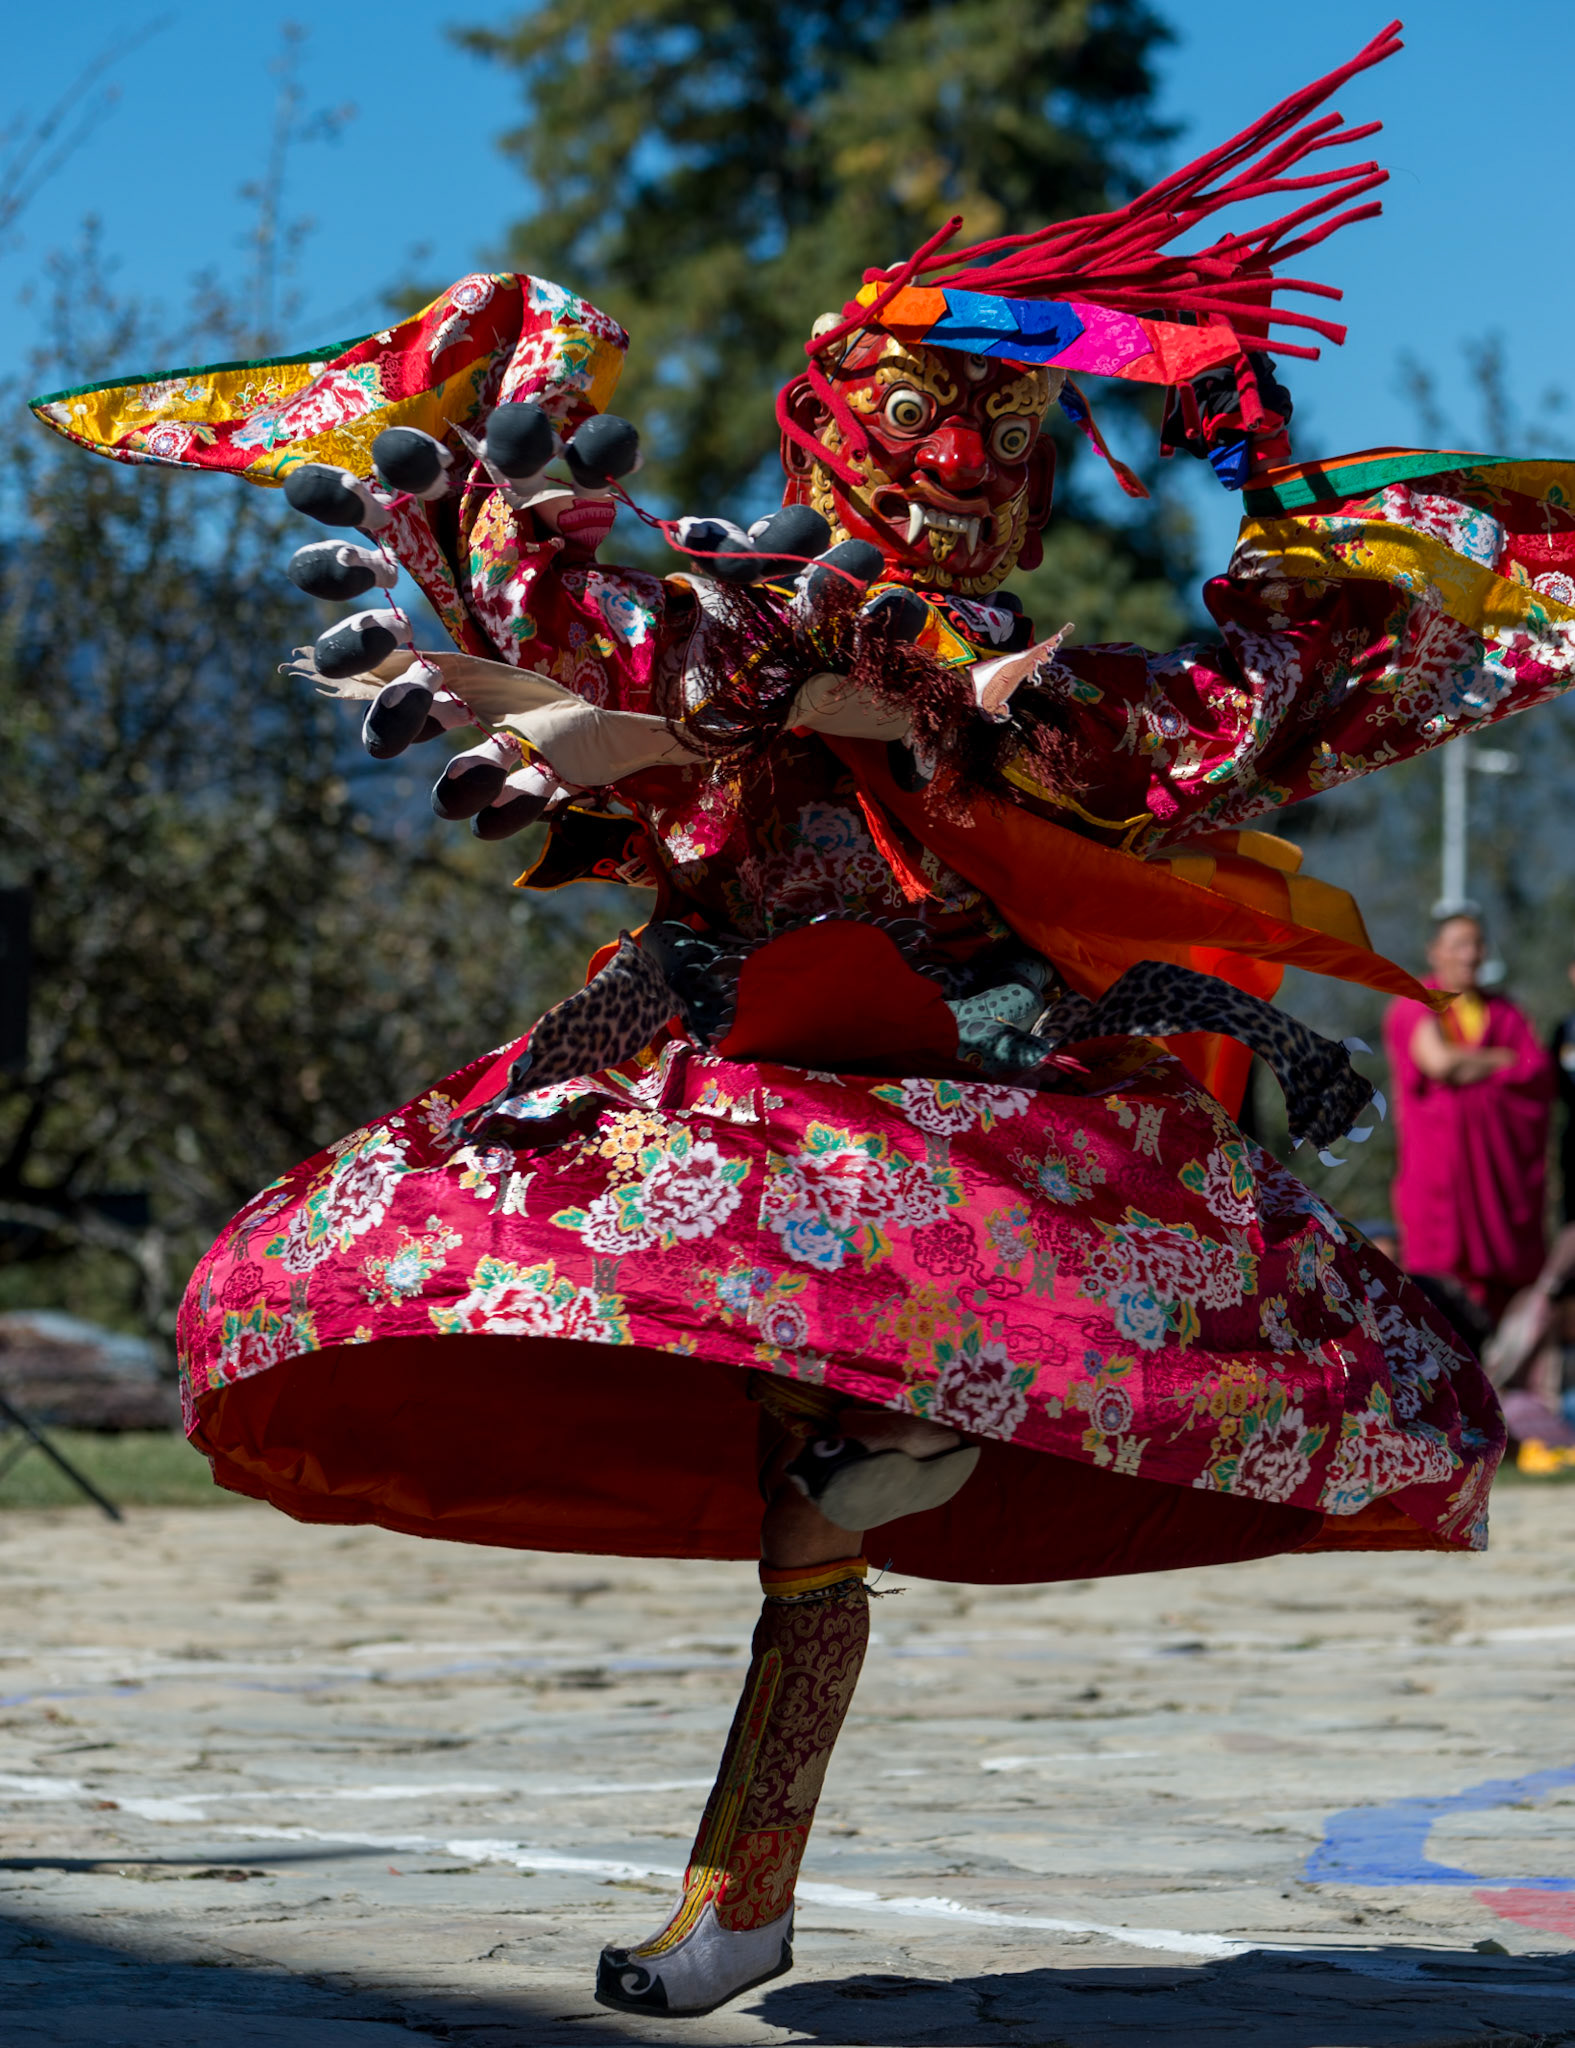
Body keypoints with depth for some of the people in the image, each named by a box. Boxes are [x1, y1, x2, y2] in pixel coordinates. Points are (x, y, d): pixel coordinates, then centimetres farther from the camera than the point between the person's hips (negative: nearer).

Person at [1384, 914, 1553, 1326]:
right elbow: (1438, 1061, -13)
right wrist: (1505, 1059, -1)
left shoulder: (1504, 1013, 17)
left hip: (1499, 1164, 4)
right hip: (1438, 1162, -4)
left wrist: (1474, 1072, -8)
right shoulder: (1414, 1008, 5)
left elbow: (1540, 1072, 4)